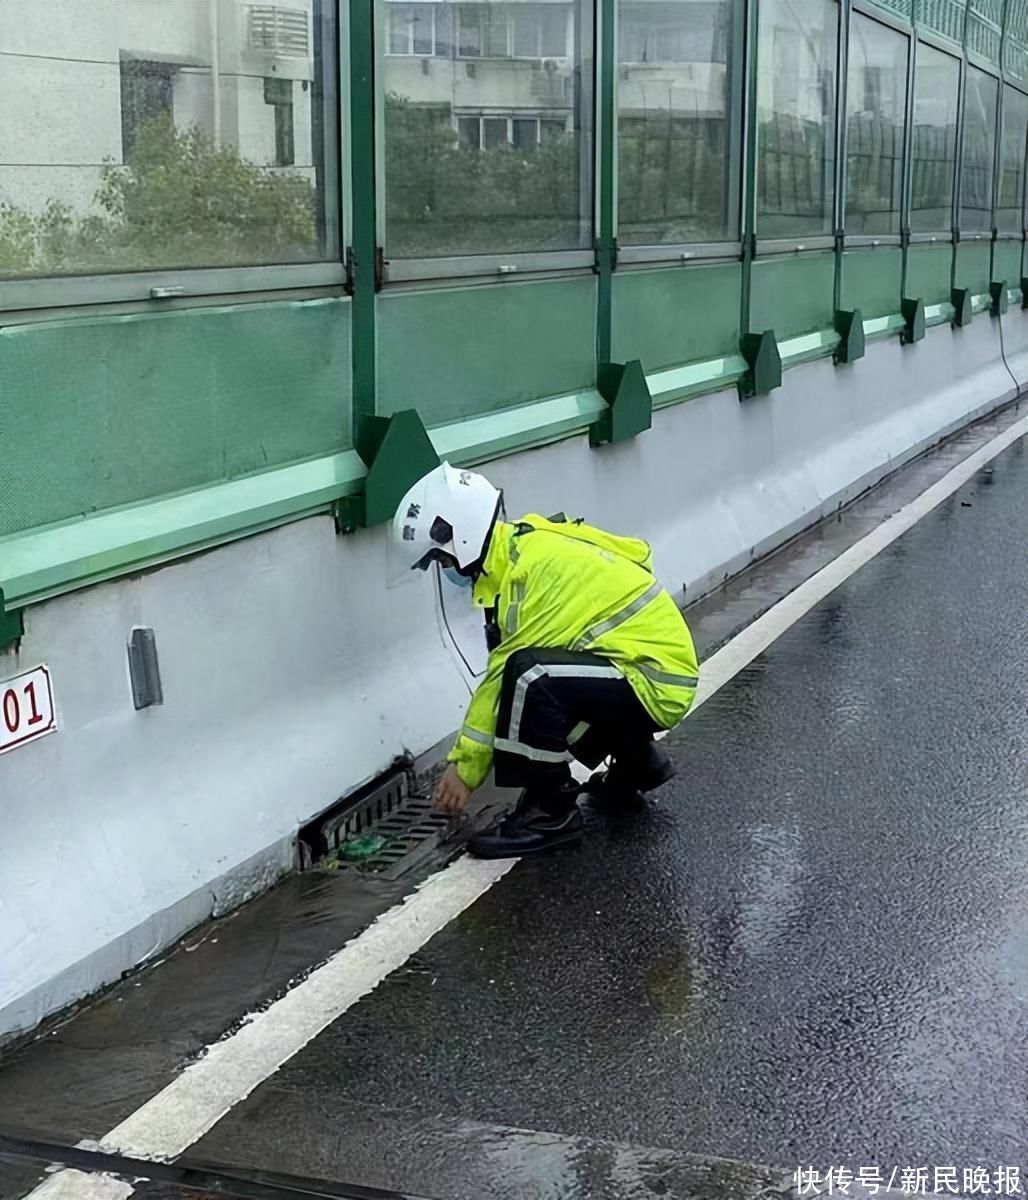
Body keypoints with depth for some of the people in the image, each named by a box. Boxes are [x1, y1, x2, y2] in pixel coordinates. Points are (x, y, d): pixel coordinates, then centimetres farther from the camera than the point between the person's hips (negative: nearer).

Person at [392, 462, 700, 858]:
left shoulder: (536, 566, -22)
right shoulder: (522, 547, 6)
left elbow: (510, 672, -21)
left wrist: (465, 767, -12)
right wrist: (465, 756, 13)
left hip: (654, 681, -10)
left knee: (529, 677, -28)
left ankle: (549, 811, -10)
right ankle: (637, 761, 28)